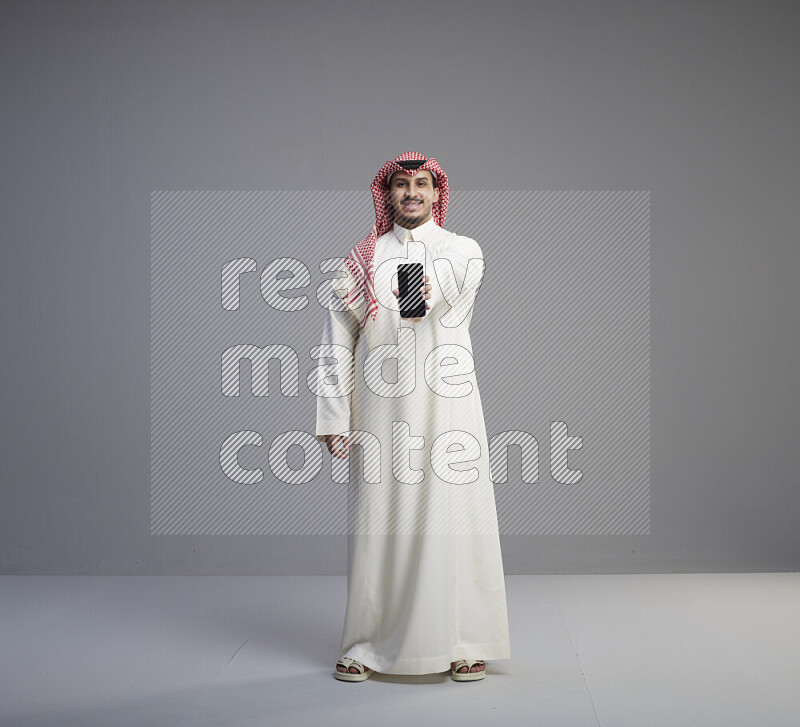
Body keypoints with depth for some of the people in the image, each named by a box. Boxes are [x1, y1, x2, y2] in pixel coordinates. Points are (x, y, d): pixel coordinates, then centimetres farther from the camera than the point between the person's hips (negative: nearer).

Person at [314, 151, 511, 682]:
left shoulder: (464, 251, 10)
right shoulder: (361, 260, 12)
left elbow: (447, 277, -14)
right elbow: (338, 342, 8)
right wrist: (334, 416, 1)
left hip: (447, 406, -1)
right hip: (381, 413, 1)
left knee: (453, 520, -2)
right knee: (378, 523, 2)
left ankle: (465, 645, 11)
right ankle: (368, 647, 14)